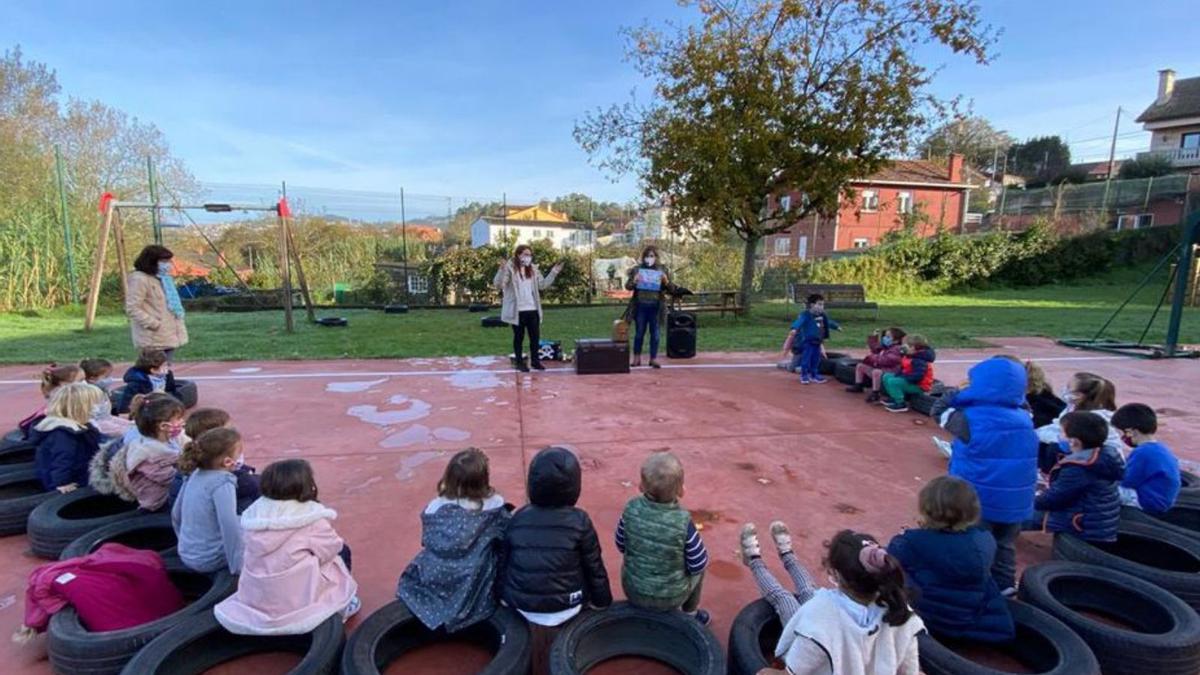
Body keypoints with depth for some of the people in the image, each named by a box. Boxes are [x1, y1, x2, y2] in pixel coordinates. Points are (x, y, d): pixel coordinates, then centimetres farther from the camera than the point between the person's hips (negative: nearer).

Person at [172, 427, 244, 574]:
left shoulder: (193, 475, 0)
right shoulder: (222, 483, -23)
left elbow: (176, 514, 12)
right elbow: (229, 527, -30)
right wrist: (238, 566, -23)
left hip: (186, 555, 8)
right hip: (210, 560, -8)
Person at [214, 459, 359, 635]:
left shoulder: (254, 512, 0)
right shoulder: (312, 518, -17)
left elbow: (245, 553, 8)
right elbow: (331, 548, -8)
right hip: (297, 599, -7)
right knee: (341, 551, 13)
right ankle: (339, 604, 17)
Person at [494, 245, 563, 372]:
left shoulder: (533, 269, 11)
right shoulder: (510, 268, -8)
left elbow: (542, 285, 14)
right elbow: (498, 285, -18)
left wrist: (553, 272, 8)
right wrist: (502, 270, -33)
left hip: (533, 309, 6)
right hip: (517, 310, -6)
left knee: (535, 336, 10)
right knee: (519, 337, 6)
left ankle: (535, 361, 24)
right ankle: (519, 362, 17)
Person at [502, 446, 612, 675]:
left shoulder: (518, 518, -4)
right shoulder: (579, 521, -12)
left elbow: (505, 561, 6)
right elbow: (594, 567, -4)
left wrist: (506, 596, 22)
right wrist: (602, 600, 11)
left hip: (522, 604, 3)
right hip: (565, 606, -3)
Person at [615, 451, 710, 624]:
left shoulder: (631, 508, -20)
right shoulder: (683, 521, -29)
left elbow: (621, 546, -4)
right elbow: (698, 564, -16)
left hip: (633, 590, 2)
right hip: (670, 596, -2)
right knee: (699, 568, 26)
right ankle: (691, 614, 43)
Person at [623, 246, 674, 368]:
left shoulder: (663, 270, 4)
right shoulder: (637, 269, 3)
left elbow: (671, 289, 3)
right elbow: (627, 286, 0)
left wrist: (666, 281, -17)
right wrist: (634, 281, -20)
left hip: (655, 306, 0)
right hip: (640, 305, 0)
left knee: (655, 333, 4)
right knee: (639, 332, 7)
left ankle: (653, 358, 12)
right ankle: (637, 358, 16)